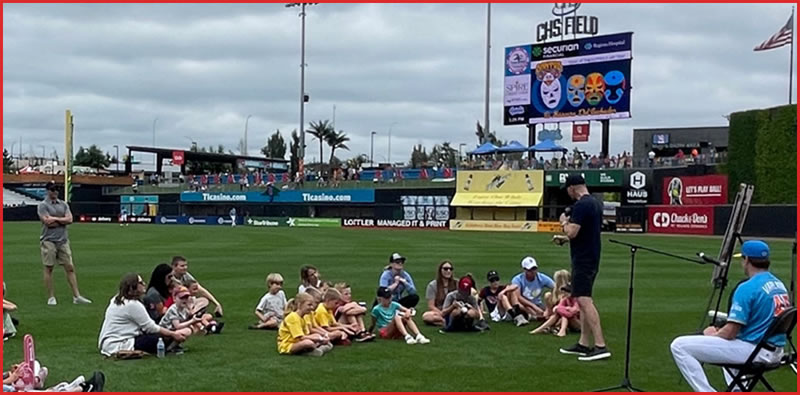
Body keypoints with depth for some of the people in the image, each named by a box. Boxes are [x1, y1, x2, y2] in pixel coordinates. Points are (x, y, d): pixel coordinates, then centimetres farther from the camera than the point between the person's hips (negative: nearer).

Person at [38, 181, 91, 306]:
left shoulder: (63, 204, 13)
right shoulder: (43, 205, -2)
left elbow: (70, 219, -1)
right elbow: (48, 222, -15)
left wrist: (55, 219, -9)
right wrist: (63, 220, -5)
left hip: (63, 240, 5)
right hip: (49, 240, -5)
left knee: (70, 268, 1)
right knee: (49, 268, 0)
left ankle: (76, 296, 1)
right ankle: (51, 297, 7)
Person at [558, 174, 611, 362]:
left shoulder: (580, 205, -17)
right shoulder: (596, 203, 14)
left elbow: (572, 232, -22)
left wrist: (564, 222, -2)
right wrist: (564, 237, 31)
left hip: (582, 260, -10)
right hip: (592, 258, 10)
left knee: (584, 300, -14)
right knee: (584, 300, 15)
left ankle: (600, 346, -21)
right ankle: (584, 344, 19)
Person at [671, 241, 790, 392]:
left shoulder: (747, 288, -16)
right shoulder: (779, 284, 11)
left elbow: (730, 332, -17)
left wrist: (712, 335, 5)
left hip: (754, 351, -9)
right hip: (776, 353, 9)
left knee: (679, 345, -10)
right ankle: (738, 390, 30)